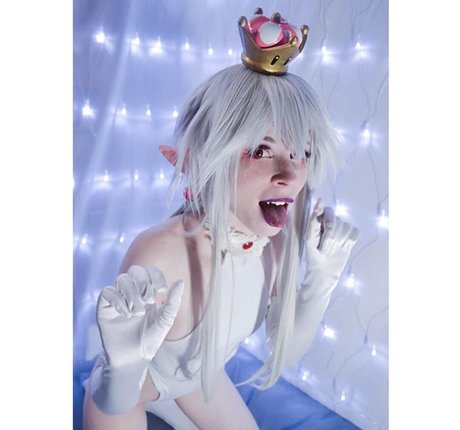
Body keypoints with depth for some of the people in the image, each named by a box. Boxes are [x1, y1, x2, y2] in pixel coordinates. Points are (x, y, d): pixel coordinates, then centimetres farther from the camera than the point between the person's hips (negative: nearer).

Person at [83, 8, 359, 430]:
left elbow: (285, 351, -10)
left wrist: (322, 279, -24)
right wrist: (124, 364, -48)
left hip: (197, 375, 5)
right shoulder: (158, 256, -40)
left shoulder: (274, 240, -23)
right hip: (126, 390, -4)